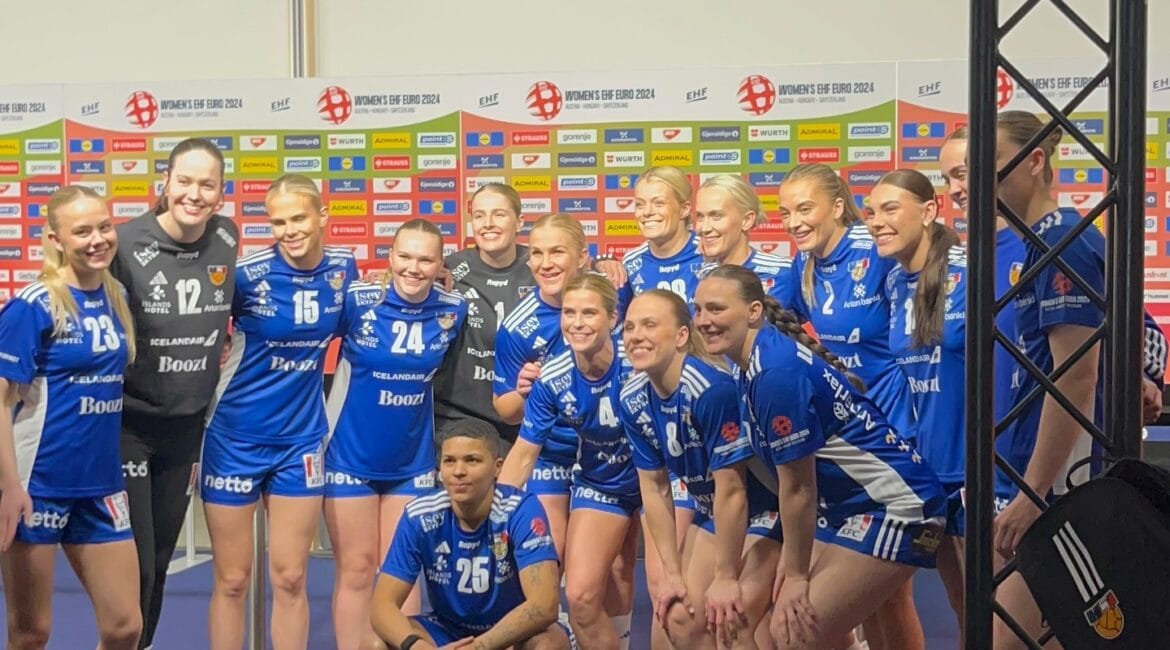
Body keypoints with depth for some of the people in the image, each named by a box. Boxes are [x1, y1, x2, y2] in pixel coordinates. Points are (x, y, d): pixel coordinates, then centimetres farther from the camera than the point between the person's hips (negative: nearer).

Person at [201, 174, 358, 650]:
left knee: (290, 578, 8)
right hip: (235, 437, -3)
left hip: (301, 439, 3)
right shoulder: (246, 273, -16)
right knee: (232, 580, 6)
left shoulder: (343, 266, -4)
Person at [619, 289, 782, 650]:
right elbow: (654, 488, -1)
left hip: (763, 509, -7)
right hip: (711, 511, 7)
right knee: (680, 618, 5)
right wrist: (672, 572, -1)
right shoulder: (632, 400, -10)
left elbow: (731, 489, -26)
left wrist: (725, 578, -19)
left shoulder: (713, 388, -32)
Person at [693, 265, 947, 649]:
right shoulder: (754, 364, 4)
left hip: (894, 508, -9)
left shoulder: (777, 371, -24)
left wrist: (796, 573, -9)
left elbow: (798, 487, -18)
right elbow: (792, 483, 8)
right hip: (848, 506, 9)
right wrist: (791, 563, 7)